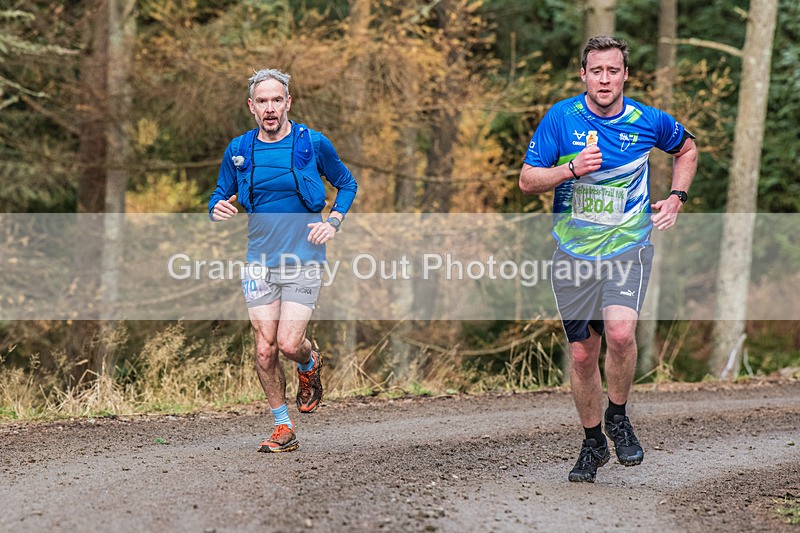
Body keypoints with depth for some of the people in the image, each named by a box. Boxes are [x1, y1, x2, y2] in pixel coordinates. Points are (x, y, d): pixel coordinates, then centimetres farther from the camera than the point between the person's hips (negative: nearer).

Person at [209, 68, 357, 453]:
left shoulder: (313, 144, -3)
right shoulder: (238, 151, 3)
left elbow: (347, 184, 11)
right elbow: (219, 198, 14)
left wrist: (333, 222, -4)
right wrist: (218, 209, -10)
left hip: (303, 260, -3)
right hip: (260, 261, 3)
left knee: (289, 344, -13)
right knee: (265, 350, -3)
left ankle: (310, 364, 24)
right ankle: (283, 429, 12)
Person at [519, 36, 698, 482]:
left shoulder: (648, 122, -3)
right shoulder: (561, 118, -5)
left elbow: (687, 148, 19)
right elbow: (527, 181, -3)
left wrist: (677, 198, 7)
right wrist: (572, 169, -19)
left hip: (629, 249, -1)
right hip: (574, 254, 2)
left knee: (620, 332, -25)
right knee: (583, 353, 6)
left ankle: (619, 417, 0)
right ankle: (593, 443, 25)